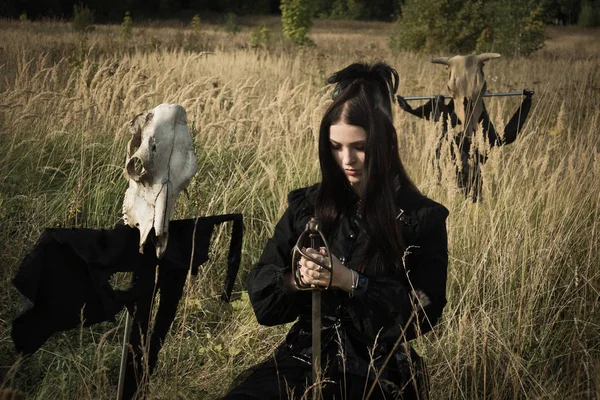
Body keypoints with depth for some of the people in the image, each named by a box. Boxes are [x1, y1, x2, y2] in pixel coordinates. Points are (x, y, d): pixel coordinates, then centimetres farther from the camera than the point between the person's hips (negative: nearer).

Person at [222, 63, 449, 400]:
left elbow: (424, 312, -7)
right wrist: (294, 280, -15)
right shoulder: (307, 205, 8)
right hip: (304, 356, 3)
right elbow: (260, 287, 9)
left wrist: (351, 282, -18)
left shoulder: (423, 218, -2)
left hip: (377, 372, -3)